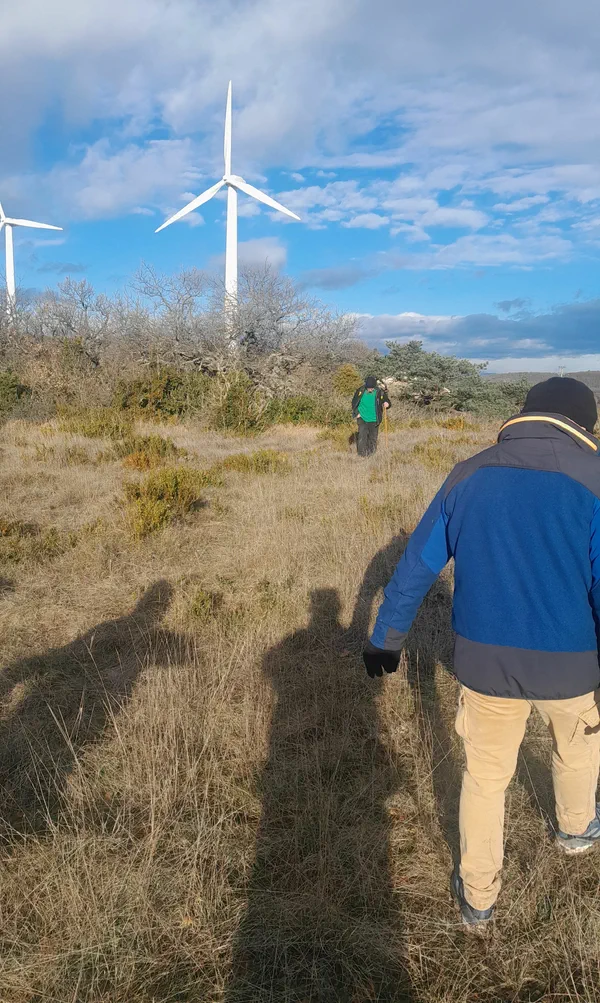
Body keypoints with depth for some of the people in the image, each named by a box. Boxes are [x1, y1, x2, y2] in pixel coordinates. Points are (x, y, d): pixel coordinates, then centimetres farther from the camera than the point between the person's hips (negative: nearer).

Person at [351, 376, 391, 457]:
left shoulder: (380, 392, -11)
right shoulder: (360, 391, -8)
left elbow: (387, 401, -2)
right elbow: (354, 402, 6)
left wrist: (386, 404, -26)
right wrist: (356, 413, 0)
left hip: (374, 420, 0)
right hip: (362, 418, 0)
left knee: (373, 438, 9)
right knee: (362, 437, -6)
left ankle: (371, 455, 23)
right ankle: (361, 455, 4)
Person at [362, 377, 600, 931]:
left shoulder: (469, 475, -4)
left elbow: (417, 565, 0)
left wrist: (386, 638, 10)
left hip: (485, 663, 1)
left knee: (485, 776, 19)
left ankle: (478, 896, 33)